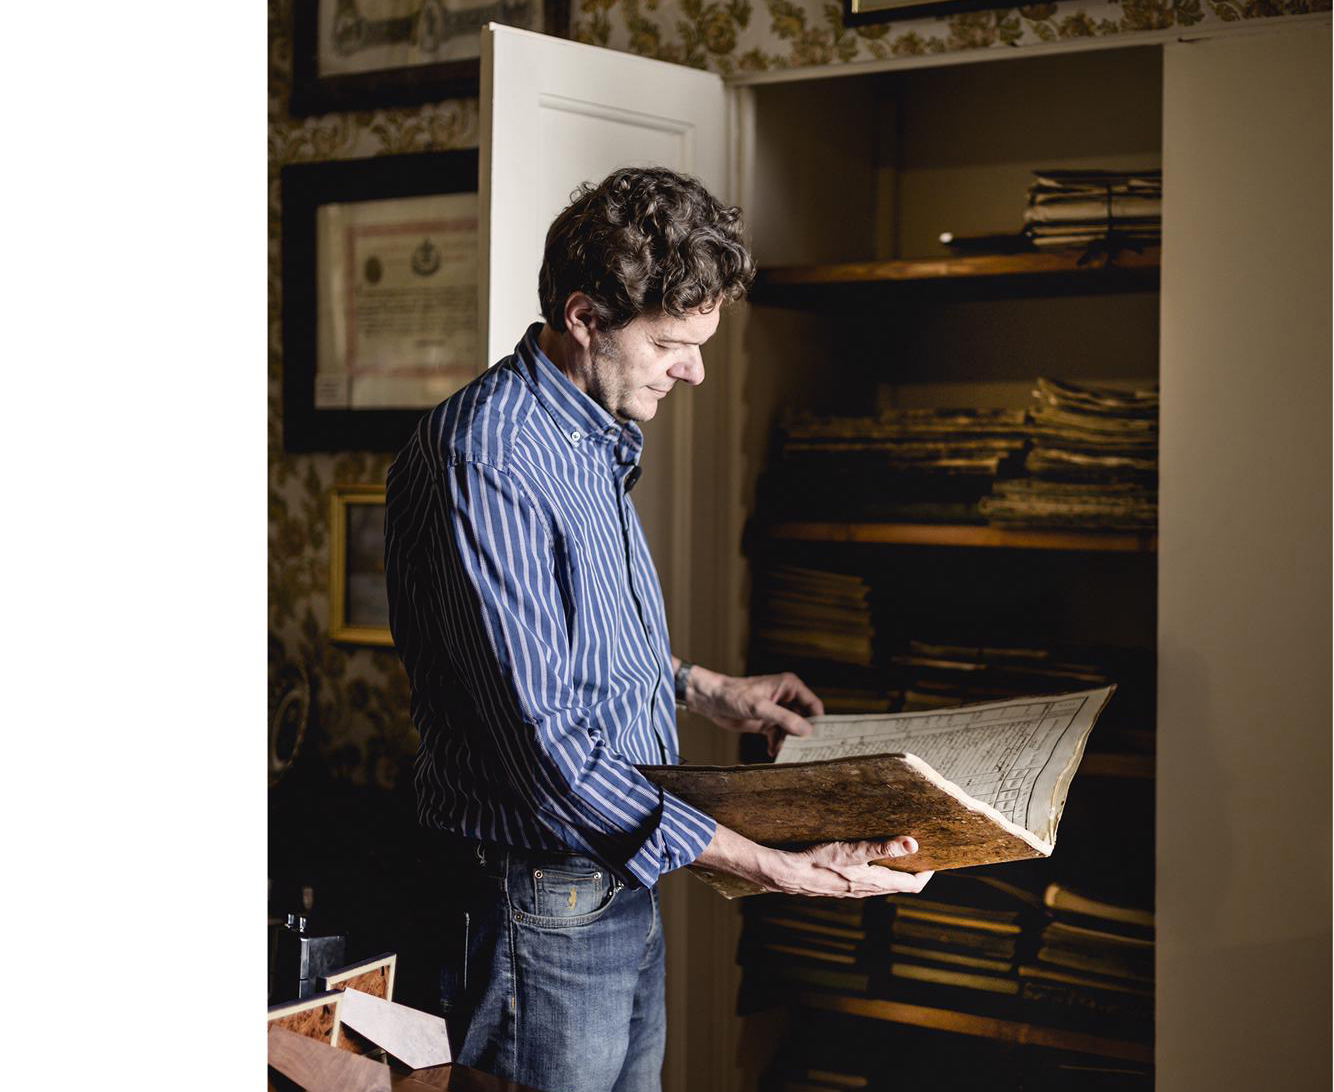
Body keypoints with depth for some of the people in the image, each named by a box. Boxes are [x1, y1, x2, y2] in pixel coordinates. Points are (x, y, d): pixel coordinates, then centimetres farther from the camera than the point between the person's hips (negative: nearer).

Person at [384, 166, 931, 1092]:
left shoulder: (593, 440, 9)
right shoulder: (488, 460, -24)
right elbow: (544, 747, -29)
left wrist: (705, 689, 14)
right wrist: (775, 868, -28)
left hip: (625, 878, 9)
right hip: (545, 897, -9)